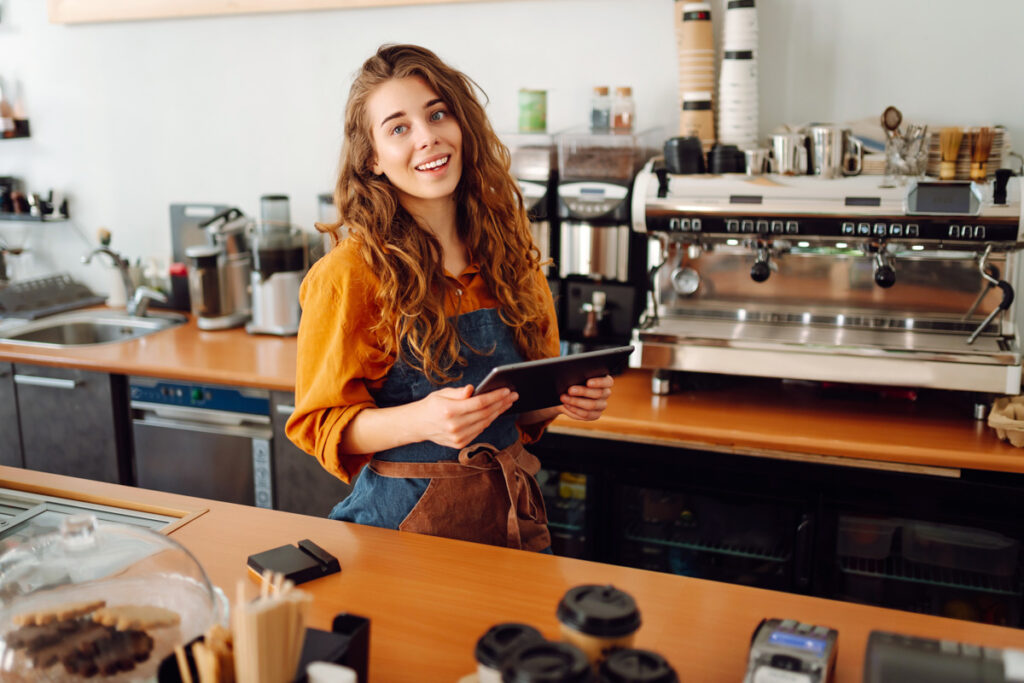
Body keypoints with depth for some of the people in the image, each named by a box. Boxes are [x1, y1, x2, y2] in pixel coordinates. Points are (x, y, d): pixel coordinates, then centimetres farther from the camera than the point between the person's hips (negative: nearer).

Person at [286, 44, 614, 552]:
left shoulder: (506, 253, 2)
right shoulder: (350, 275, -15)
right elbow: (320, 424, -11)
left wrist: (566, 398, -8)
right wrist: (420, 420, -28)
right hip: (408, 518, -4)